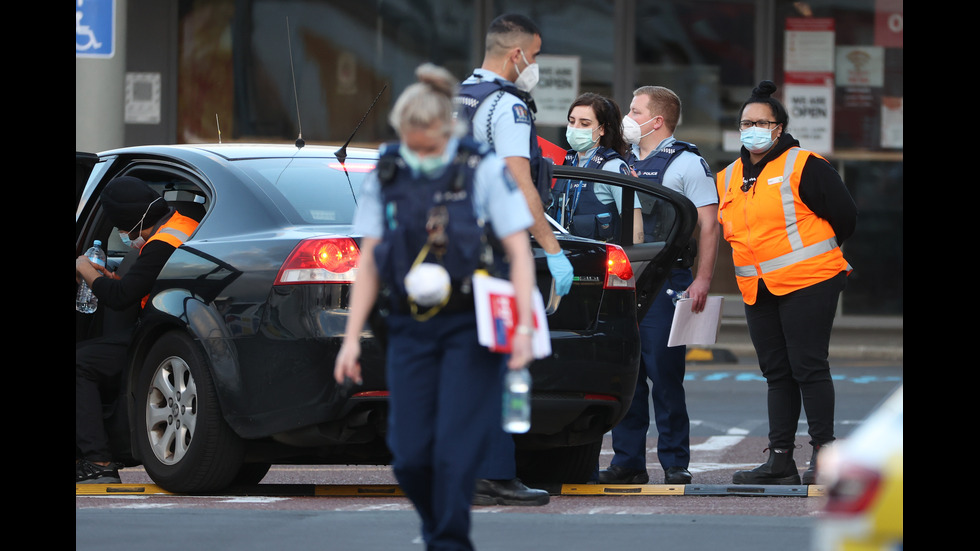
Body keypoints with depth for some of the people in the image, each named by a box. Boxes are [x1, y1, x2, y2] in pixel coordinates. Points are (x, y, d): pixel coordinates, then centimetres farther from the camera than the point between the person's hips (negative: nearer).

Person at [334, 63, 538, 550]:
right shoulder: (385, 177, 3)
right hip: (410, 330, 3)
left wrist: (524, 326, -14)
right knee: (410, 456, -1)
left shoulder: (483, 171, -6)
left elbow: (520, 253, -5)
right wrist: (351, 338, 3)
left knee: (456, 450, -12)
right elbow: (368, 263, 8)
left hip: (471, 328, -3)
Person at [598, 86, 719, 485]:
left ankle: (675, 464, -2)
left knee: (665, 376, -7)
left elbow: (708, 225, -5)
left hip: (665, 283, -6)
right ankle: (627, 462, 8)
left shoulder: (687, 163, 0)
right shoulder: (625, 163, 18)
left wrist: (702, 280, -13)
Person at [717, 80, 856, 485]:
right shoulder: (729, 178, 14)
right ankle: (780, 459, 9)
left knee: (808, 368, -8)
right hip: (758, 292, 7)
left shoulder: (804, 166, -5)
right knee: (777, 374, 8)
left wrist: (812, 253, 8)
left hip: (807, 284, -7)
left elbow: (844, 216, -2)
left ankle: (823, 453, -3)